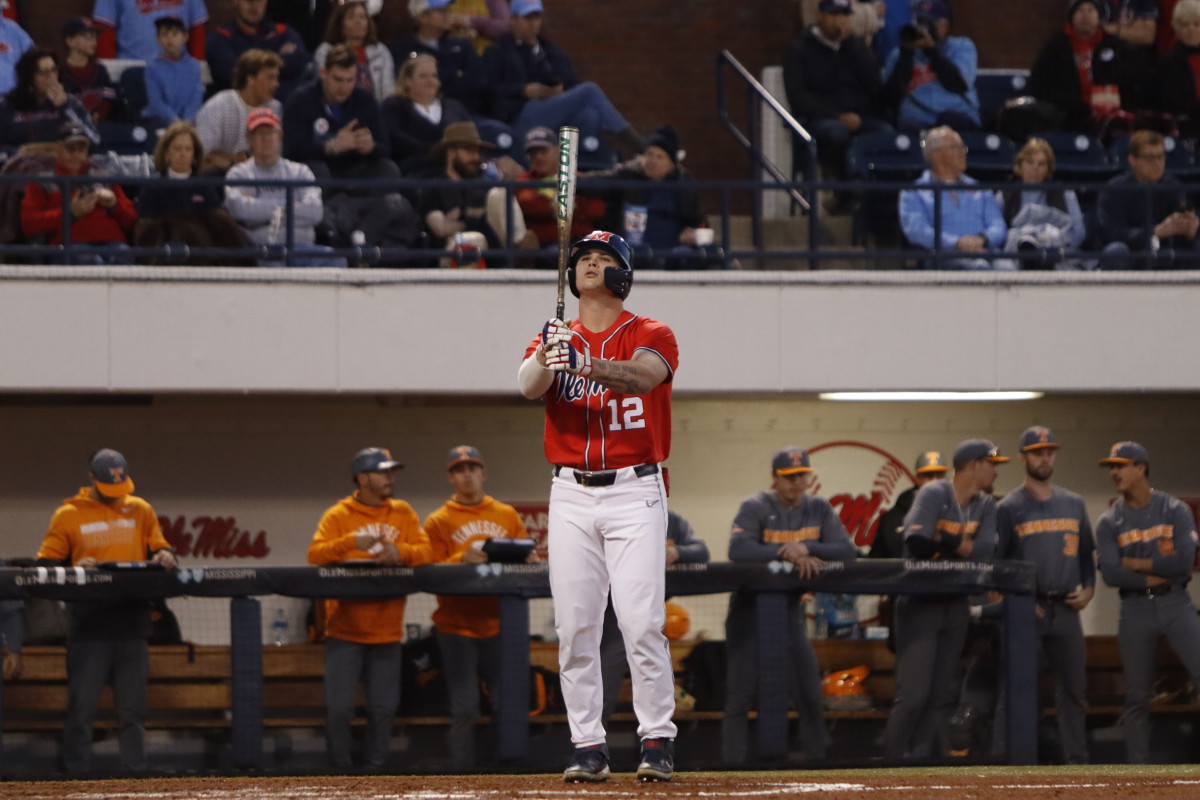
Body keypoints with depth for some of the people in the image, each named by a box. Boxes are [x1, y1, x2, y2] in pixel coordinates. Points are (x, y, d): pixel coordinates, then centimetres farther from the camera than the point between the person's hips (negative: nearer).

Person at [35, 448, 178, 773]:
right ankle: (75, 770, 1)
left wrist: (164, 556, -7)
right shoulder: (68, 515, 4)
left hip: (131, 623, 3)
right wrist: (75, 569, -16)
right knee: (81, 708, -3)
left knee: (132, 709, 6)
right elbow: (46, 564, 3)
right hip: (88, 624, -3)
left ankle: (135, 770, 9)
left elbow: (159, 549, 17)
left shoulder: (140, 510, 13)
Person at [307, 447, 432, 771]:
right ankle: (340, 771, 6)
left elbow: (427, 551, 0)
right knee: (339, 707, -6)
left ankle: (375, 768, 17)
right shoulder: (338, 516, -2)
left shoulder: (402, 513, 8)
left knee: (383, 708, 6)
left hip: (386, 633, 3)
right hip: (345, 631, -3)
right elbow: (315, 554, -14)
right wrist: (351, 543, -29)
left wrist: (401, 552, -20)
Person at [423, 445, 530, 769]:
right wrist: (462, 559, -20)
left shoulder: (508, 516, 15)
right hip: (457, 625, -2)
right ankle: (462, 770, -4)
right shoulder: (438, 522, 6)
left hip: (498, 623, 2)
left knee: (507, 702, -4)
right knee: (465, 707, -7)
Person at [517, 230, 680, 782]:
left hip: (635, 492, -3)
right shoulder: (554, 339, 10)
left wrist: (585, 364, -41)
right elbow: (529, 385, -12)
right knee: (575, 626, 0)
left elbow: (643, 375, -22)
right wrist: (545, 360, -37)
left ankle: (657, 741, -1)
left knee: (642, 623, -10)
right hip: (571, 495, 3)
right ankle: (588, 747, 5)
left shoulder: (651, 337, 2)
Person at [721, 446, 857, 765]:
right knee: (741, 692, -8)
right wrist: (789, 554, -33)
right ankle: (733, 765, -7)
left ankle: (817, 759, 13)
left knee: (809, 693, 3)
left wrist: (806, 548, -24)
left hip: (790, 608, 5)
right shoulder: (755, 508, -11)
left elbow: (846, 551, -7)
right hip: (750, 607, -5)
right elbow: (738, 549, -27)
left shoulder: (819, 509, 3)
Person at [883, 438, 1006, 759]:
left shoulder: (985, 506, 8)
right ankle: (893, 763, -2)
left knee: (943, 695, 5)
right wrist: (962, 547, -12)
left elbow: (985, 552, -7)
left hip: (955, 607, 7)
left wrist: (942, 543, -15)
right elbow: (917, 542, -26)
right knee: (913, 694, -11)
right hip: (920, 605, -7)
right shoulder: (934, 494, -11)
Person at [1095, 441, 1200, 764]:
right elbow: (1111, 574, -6)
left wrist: (1135, 564, -7)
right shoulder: (1109, 522, 5)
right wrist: (1153, 577, -8)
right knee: (1137, 695, 5)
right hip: (1135, 610, 1)